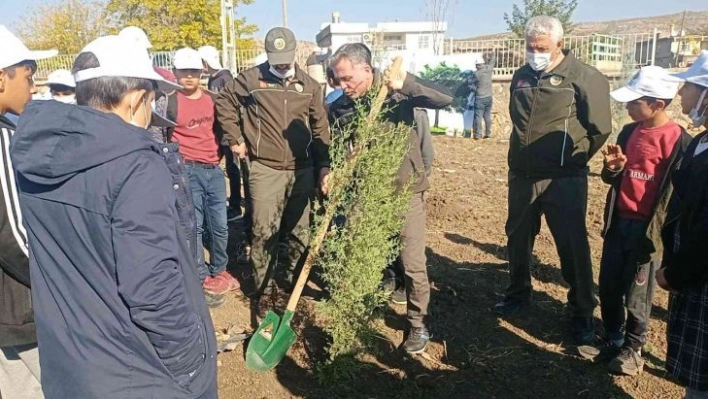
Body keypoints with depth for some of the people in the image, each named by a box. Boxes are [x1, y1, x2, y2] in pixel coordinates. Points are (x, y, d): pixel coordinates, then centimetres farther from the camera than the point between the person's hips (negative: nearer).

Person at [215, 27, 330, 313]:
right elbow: (224, 103, 11)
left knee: (300, 230, 12)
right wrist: (236, 139, 7)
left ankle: (296, 282, 29)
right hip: (265, 169, -2)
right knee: (264, 232, -1)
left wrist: (324, 165, 2)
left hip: (303, 170, 3)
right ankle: (263, 290, 14)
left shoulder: (309, 85, 5)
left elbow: (320, 128, 8)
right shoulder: (251, 78, -2)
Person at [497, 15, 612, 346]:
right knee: (517, 238, 17)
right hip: (521, 176, 6)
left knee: (573, 247, 2)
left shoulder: (584, 77, -10)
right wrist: (522, 156, 15)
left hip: (563, 180, -5)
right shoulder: (521, 77, 7)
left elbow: (600, 128, -7)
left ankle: (582, 312, 19)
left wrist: (573, 159, 2)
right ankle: (518, 293, 38)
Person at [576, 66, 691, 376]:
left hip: (648, 228, -6)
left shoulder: (678, 140, -13)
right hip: (619, 222, 6)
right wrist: (613, 168, -8)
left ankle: (633, 349, 26)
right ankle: (612, 341, 31)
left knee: (636, 295, 7)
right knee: (608, 287, 13)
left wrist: (658, 231, -15)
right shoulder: (629, 132, 7)